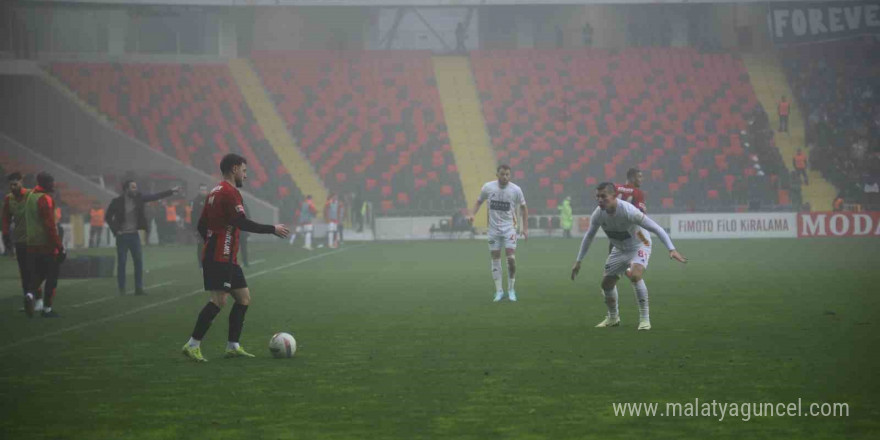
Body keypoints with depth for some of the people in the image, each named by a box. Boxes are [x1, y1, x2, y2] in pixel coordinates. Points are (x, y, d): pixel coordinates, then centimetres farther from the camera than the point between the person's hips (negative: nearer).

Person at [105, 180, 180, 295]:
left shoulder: (138, 198, 0)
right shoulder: (117, 202, -10)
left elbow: (155, 196, -1)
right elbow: (108, 217, -4)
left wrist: (172, 191, -7)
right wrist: (115, 231, -10)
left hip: (134, 235, 4)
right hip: (122, 236, -4)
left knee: (139, 262, 1)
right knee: (121, 263, 1)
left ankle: (139, 288, 7)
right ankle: (121, 289, 8)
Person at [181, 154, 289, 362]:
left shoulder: (215, 192, 17)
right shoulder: (230, 193, -12)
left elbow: (201, 225, 20)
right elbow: (242, 223, -21)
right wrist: (272, 229, -13)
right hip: (221, 258, -10)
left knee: (244, 298, 11)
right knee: (219, 300, -13)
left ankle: (233, 346, 12)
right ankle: (193, 345, -11)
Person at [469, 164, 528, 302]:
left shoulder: (516, 190, -8)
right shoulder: (488, 187, -5)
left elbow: (523, 208, 4)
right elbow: (479, 202, 11)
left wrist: (525, 228, 0)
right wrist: (472, 214, -6)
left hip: (509, 227, -2)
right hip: (493, 228, 2)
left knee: (511, 257, -13)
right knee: (495, 259, 3)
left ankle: (511, 290, 2)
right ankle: (499, 291, 10)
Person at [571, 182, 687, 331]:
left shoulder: (628, 211, -34)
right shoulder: (598, 215, -17)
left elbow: (656, 228, -31)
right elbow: (589, 236, 2)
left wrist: (672, 250, -39)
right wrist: (578, 261, 5)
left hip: (639, 247, -6)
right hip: (619, 250, 6)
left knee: (635, 275, -32)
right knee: (607, 283, 9)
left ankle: (644, 318, -20)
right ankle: (613, 317, 36)